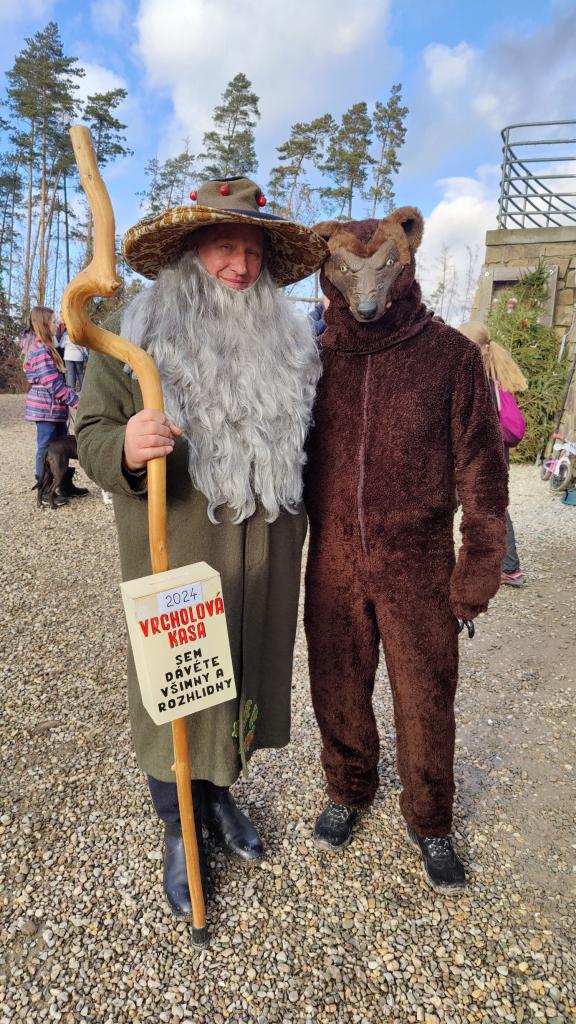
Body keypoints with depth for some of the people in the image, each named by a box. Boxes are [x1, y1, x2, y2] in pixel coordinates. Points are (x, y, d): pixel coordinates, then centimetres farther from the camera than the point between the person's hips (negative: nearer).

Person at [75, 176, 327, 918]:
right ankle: (177, 828, 36)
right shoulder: (135, 337, -6)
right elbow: (91, 432, -5)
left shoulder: (288, 344, 6)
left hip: (262, 568, 4)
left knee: (243, 679, 18)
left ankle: (220, 795, 46)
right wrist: (125, 449, -28)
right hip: (173, 561, -3)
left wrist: (297, 539, 14)